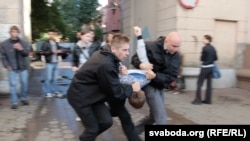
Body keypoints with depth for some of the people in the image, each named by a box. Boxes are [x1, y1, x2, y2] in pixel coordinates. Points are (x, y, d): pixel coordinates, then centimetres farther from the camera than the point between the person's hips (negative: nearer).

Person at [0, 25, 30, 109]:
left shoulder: (24, 43, 1)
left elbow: (27, 54, -2)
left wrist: (21, 49, -22)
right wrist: (7, 66, -9)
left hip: (23, 67, 2)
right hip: (12, 68, -2)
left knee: (24, 83, 10)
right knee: (13, 84, 0)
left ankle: (24, 98, 28)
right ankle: (14, 102, 8)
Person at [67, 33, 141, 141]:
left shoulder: (104, 55, -1)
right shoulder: (106, 65, -31)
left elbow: (111, 80, 14)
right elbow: (116, 92, -22)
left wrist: (119, 71, -1)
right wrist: (131, 88, -9)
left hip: (90, 93, 9)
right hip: (80, 96, -9)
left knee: (106, 121, 6)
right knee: (93, 128, -2)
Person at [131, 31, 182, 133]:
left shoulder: (176, 56, -4)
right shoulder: (150, 46, -16)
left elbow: (171, 76, -13)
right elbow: (135, 58, -8)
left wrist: (155, 76, -30)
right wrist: (141, 65, -32)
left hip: (160, 86, 7)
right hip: (150, 84, -7)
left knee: (154, 116, 18)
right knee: (161, 118, -7)